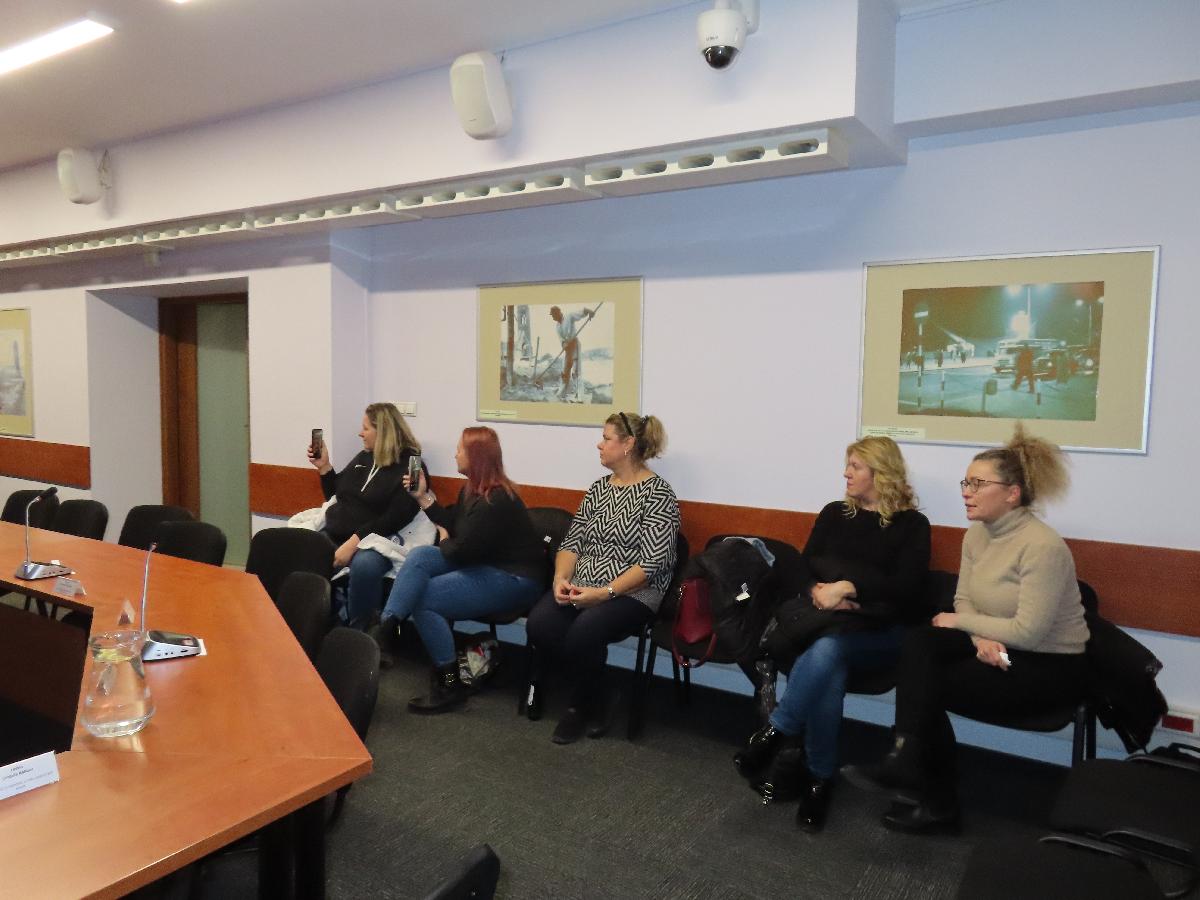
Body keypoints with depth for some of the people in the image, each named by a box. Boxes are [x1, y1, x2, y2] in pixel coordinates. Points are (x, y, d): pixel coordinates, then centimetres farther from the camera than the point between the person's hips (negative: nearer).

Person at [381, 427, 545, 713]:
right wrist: (423, 497, 7)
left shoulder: (495, 501, -24)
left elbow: (460, 552, -22)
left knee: (422, 598, -15)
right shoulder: (472, 489, 8)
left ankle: (450, 684, -6)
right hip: (483, 563, 10)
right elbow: (453, 527, 11)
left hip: (513, 579, -10)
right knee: (418, 555, -8)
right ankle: (385, 625, -18)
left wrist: (444, 542, 0)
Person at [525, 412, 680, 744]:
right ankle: (596, 699, -1)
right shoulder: (598, 488, 12)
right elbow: (573, 541, 10)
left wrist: (605, 593, -23)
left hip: (632, 593, -6)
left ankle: (582, 705, -2)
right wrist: (561, 578, -10)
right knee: (539, 625, -22)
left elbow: (652, 564, -15)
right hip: (580, 587, 6)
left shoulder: (658, 493, -9)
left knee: (583, 632, -33)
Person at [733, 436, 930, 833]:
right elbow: (805, 567, 9)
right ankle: (819, 778, -26)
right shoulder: (834, 513, 17)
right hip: (823, 620, 3)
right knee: (828, 669, -33)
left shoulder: (912, 525, 5)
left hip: (878, 631, -2)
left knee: (826, 649, -36)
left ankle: (774, 737, -29)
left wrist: (848, 586, -16)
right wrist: (819, 591, -12)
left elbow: (906, 589, -7)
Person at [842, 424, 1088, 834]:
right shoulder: (977, 534, 1)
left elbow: (1027, 632, -25)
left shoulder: (1042, 546, -24)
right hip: (998, 648, 7)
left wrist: (959, 622, -13)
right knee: (917, 643, -18)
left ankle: (937, 800, -2)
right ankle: (909, 765, -16)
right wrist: (982, 637, -18)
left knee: (928, 686, -19)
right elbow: (963, 600, 4)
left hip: (1049, 665, -7)